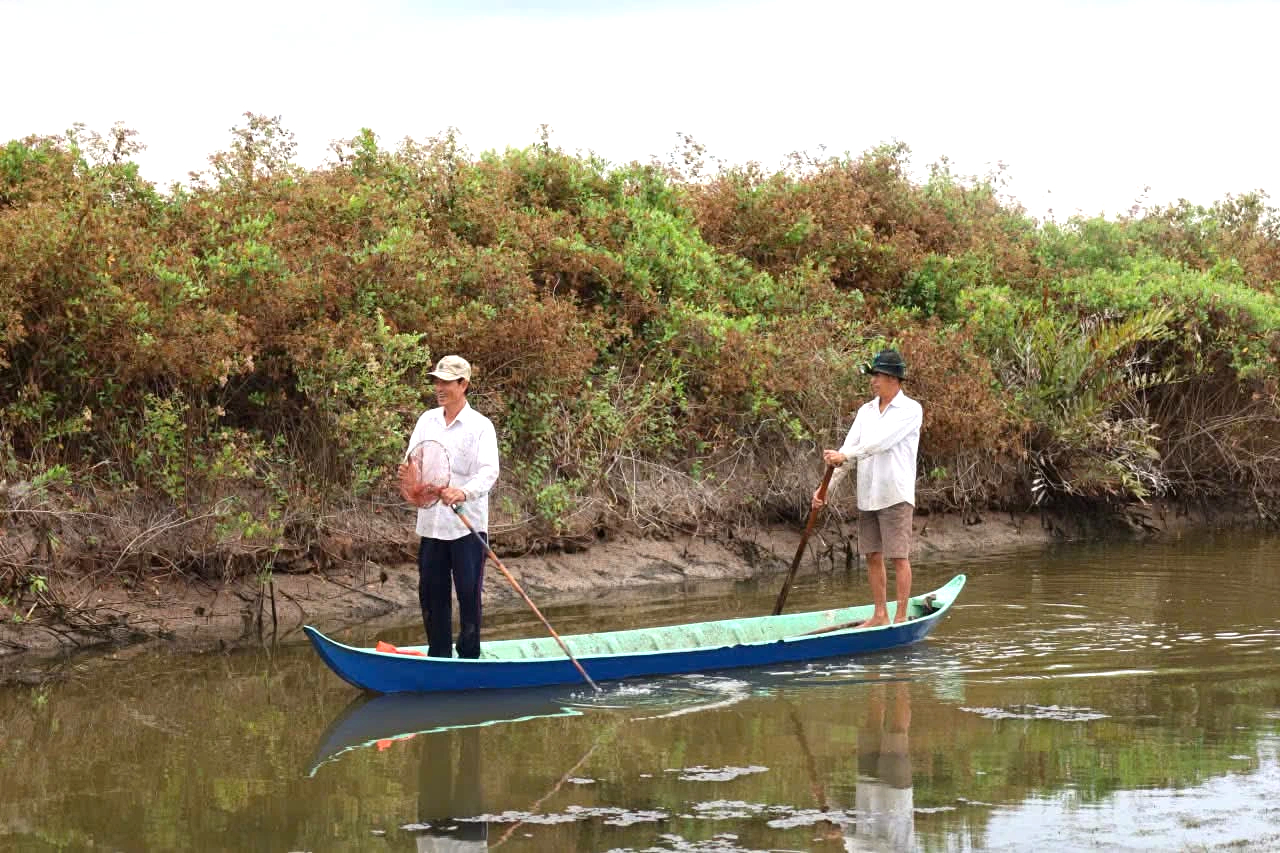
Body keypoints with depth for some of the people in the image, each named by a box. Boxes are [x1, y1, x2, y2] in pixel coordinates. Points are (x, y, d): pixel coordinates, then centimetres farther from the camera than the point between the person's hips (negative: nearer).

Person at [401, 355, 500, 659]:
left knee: (469, 593, -1)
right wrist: (407, 471, -15)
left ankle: (469, 655, 9)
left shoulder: (480, 426, -6)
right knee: (431, 594, 9)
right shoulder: (427, 420, 11)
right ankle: (439, 655, 19)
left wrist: (464, 492, -36)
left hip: (468, 527, -5)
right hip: (431, 524, 5)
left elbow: (489, 471, -18)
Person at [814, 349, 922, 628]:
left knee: (899, 557, -4)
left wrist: (844, 456, -27)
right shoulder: (866, 411, 13)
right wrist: (827, 488, -1)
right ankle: (880, 615, 18)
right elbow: (848, 449, 8)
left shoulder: (910, 410, -7)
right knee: (873, 556, 9)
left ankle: (901, 617, 0)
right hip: (867, 497, 6)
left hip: (896, 495, -6)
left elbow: (881, 442, -20)